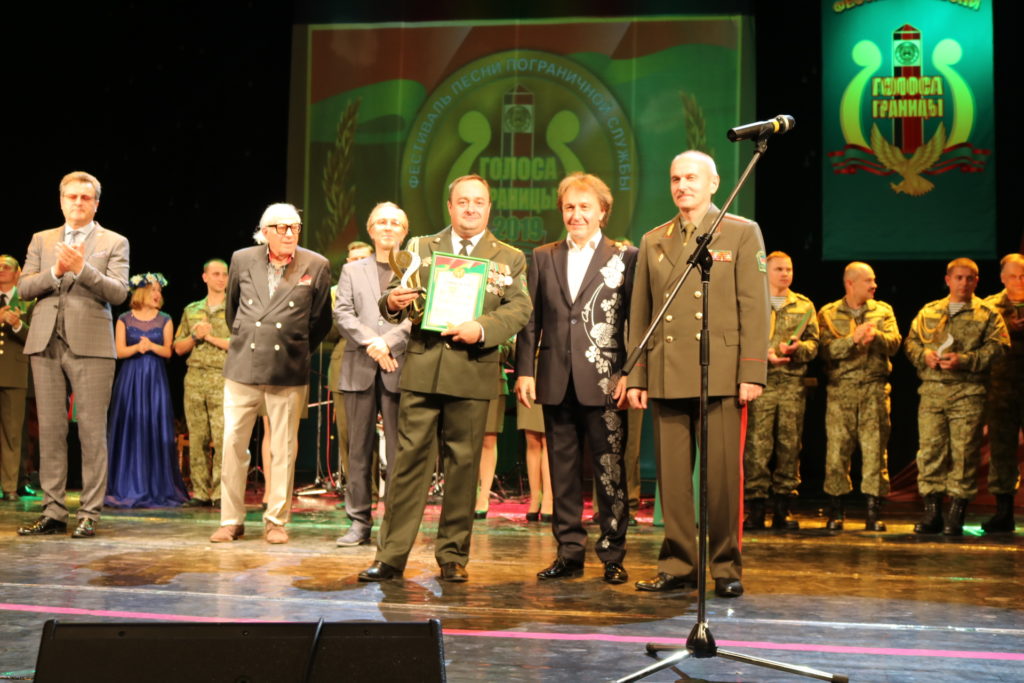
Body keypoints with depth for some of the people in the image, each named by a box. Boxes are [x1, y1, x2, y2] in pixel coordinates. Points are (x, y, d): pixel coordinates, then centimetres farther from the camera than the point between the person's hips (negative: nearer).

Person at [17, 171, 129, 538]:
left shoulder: (114, 243, 7)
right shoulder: (41, 240, 17)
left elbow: (118, 292, -5)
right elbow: (24, 287, 7)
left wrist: (83, 269, -18)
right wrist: (55, 271, -10)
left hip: (90, 344, -3)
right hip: (46, 343, 3)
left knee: (92, 431, -4)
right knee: (50, 429, 4)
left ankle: (89, 515, 0)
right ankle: (53, 512, 10)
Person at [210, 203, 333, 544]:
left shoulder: (316, 266, 0)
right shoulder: (242, 260, 4)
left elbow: (321, 320, 10)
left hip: (288, 372, -1)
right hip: (243, 366, 1)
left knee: (283, 449, 4)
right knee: (232, 444, 1)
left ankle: (276, 521, 14)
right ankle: (231, 520, 12)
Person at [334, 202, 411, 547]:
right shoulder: (352, 270, 17)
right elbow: (342, 313, 5)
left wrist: (389, 341, -15)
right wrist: (370, 342, -10)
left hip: (399, 367, -2)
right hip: (359, 368, 3)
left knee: (398, 450, -2)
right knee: (359, 447, 4)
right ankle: (359, 521, 10)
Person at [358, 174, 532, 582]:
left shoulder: (510, 259, 10)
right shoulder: (421, 249, 14)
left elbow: (519, 309, -1)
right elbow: (395, 298, 11)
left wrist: (483, 328, -18)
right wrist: (393, 303, -14)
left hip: (473, 373, 0)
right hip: (422, 369, 1)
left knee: (463, 464, 4)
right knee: (410, 459, -1)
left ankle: (453, 556, 15)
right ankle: (391, 555, 2)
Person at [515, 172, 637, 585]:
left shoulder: (624, 257, 3)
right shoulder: (544, 257, 13)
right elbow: (531, 319, 11)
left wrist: (629, 374, -9)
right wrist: (523, 371, 2)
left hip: (603, 382, -3)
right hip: (556, 381, 3)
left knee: (610, 470, -1)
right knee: (563, 471, 8)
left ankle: (613, 556, 8)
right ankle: (569, 553, 16)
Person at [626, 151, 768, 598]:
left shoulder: (742, 233, 6)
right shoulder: (653, 242, 16)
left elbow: (754, 308, -1)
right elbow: (639, 315, 14)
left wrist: (752, 373, -8)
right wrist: (636, 376, 8)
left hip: (721, 375, -3)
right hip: (666, 375, 3)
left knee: (722, 474, -1)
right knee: (672, 476, 4)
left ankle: (727, 568, 9)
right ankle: (678, 565, 12)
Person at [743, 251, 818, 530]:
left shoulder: (804, 306, 16)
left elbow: (813, 343, 11)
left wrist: (797, 348, -10)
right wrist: (764, 355, -13)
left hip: (793, 383, 3)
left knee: (790, 444, 3)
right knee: (757, 444, -7)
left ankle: (783, 509, 9)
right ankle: (756, 508, -2)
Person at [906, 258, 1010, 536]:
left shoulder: (988, 315, 7)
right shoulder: (928, 312, 17)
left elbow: (996, 348, -3)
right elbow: (911, 341, 16)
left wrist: (964, 360, -14)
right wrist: (925, 354, -5)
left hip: (968, 392, -3)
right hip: (932, 390, 3)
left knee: (963, 452, -5)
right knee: (930, 449, 0)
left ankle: (956, 513, 2)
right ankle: (931, 512, 7)